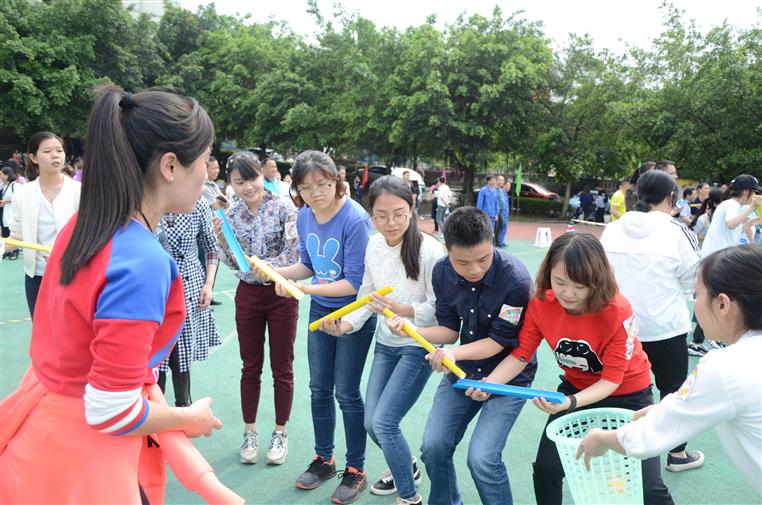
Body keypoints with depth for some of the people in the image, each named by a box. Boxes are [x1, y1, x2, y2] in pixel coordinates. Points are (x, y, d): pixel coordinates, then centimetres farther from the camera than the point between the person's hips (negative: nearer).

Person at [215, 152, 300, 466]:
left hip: (281, 294, -3)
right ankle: (250, 432, 27)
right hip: (248, 295, 3)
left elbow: (293, 255, -17)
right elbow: (232, 264, 3)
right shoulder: (232, 215, -1)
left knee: (282, 368, 8)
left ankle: (280, 433, 24)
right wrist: (223, 244, -15)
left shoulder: (283, 207, -12)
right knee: (250, 367, 12)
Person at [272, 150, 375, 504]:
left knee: (346, 392, 2)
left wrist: (302, 289, -27)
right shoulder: (304, 216, -6)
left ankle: (356, 470, 21)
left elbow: (354, 282, -25)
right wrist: (274, 271, -8)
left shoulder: (355, 219, -26)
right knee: (319, 389, 15)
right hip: (320, 310, 6)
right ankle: (324, 459, 35)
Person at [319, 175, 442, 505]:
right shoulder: (373, 245, -4)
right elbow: (366, 297, 4)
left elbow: (439, 308, -17)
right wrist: (346, 324, -12)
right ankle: (407, 467, 41)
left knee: (384, 422, -11)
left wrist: (402, 310, -31)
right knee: (371, 423, 11)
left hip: (418, 346, -6)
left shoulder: (428, 249, -21)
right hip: (385, 344, 6)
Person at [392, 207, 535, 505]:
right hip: (462, 370, 5)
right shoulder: (442, 272, -11)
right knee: (433, 447, 1)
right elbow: (450, 329, -3)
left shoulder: (515, 279, -27)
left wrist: (454, 353, -34)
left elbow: (498, 341, -19)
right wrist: (411, 330, -20)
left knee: (482, 458, -16)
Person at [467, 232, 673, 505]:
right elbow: (521, 354, -13)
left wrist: (571, 403, -43)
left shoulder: (618, 312, -31)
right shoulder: (540, 303, -21)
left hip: (627, 394, -3)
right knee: (545, 469, -2)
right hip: (576, 387, 3)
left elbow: (611, 380, -26)